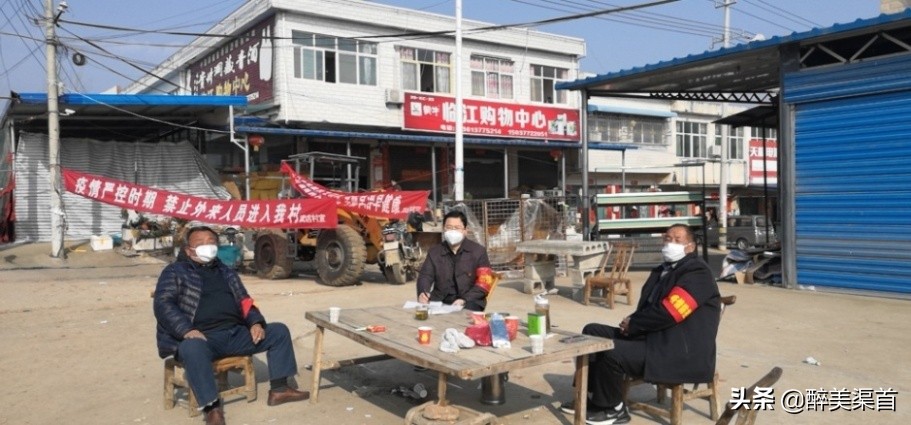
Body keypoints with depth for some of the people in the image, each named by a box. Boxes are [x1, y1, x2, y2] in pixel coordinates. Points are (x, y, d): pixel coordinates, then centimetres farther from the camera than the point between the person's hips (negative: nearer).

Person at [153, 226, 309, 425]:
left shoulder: (226, 272, 24)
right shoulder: (175, 272, 7)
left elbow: (244, 301, 23)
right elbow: (163, 305, -6)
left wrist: (256, 323, 1)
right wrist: (187, 330, -23)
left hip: (236, 333, 6)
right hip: (201, 337, -6)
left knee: (279, 331, -4)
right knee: (193, 349, -40)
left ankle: (279, 389, 0)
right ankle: (212, 407, -33)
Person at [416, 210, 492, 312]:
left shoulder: (479, 251, 3)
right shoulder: (434, 252, 13)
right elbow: (425, 275, 7)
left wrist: (465, 300, -18)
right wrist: (422, 293, -17)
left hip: (469, 302, -2)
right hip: (440, 301, 3)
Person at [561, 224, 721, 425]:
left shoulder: (697, 273, -13)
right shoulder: (663, 270, 16)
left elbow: (667, 313, -23)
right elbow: (647, 307, 17)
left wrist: (632, 323, -10)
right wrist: (632, 323, -6)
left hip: (680, 353, -10)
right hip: (654, 337, 10)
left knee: (612, 352, -27)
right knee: (592, 332, 5)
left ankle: (613, 409, -1)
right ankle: (593, 396, 9)